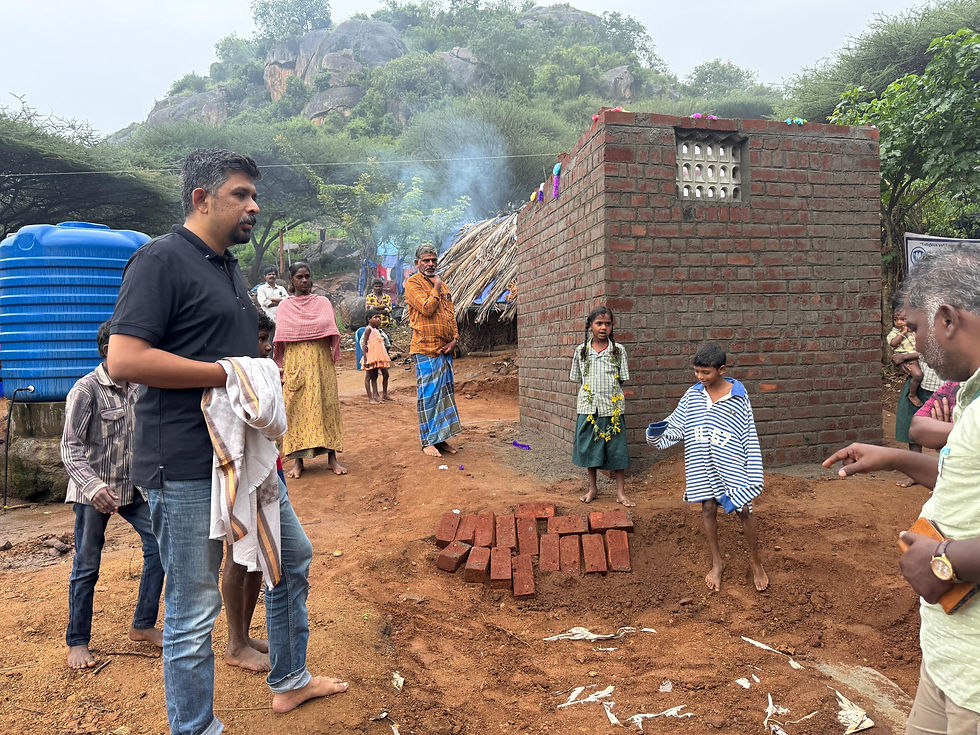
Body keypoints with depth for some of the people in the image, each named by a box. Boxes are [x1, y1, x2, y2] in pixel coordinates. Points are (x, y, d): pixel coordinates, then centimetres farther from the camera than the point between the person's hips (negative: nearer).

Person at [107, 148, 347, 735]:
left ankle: (290, 681, 39)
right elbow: (124, 359, -22)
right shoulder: (162, 260, -12)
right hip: (186, 466, -9)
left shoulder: (230, 267, 17)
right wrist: (227, 372, -17)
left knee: (293, 557, 20)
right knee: (194, 609, 2)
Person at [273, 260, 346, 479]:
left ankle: (332, 457, 6)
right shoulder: (284, 306, 10)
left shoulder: (323, 302, 10)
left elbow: (332, 334, 7)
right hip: (295, 362, 0)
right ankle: (298, 460, 6)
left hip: (321, 361, 0)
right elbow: (280, 340, 7)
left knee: (326, 406, 0)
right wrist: (280, 368, -1)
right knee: (296, 408, -1)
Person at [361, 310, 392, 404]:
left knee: (385, 374, 10)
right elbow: (364, 344, -12)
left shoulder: (377, 330, 16)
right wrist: (365, 359, -18)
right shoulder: (368, 329, -7)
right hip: (371, 357, -8)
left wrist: (386, 358, 22)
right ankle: (370, 398, 2)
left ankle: (385, 394, 22)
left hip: (380, 357, 8)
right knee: (369, 377, -1)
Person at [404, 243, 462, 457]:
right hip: (425, 349, -7)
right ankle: (427, 441, 3)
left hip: (445, 349, 7)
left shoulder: (442, 285, 19)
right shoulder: (413, 283, -3)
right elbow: (427, 309, -18)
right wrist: (436, 288, -6)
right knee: (428, 395, -5)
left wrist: (454, 339, 5)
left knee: (445, 393, 10)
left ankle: (441, 438, 18)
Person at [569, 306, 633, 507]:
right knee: (589, 449, 10)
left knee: (617, 450, 3)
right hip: (588, 408, 1)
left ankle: (620, 492, 15)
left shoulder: (618, 350, 1)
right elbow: (579, 380, 10)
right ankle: (592, 489, 27)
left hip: (612, 407, -1)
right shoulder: (581, 351, 3)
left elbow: (621, 380, 3)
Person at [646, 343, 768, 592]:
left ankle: (755, 561, 24)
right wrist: (657, 433, -14)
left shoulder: (738, 396, -7)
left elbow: (750, 437, -4)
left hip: (731, 464, -3)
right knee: (708, 509, 9)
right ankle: (717, 562, 28)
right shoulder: (692, 395, 1)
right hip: (702, 465, 3)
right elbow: (676, 426, 7)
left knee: (744, 511, -1)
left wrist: (754, 475, -5)